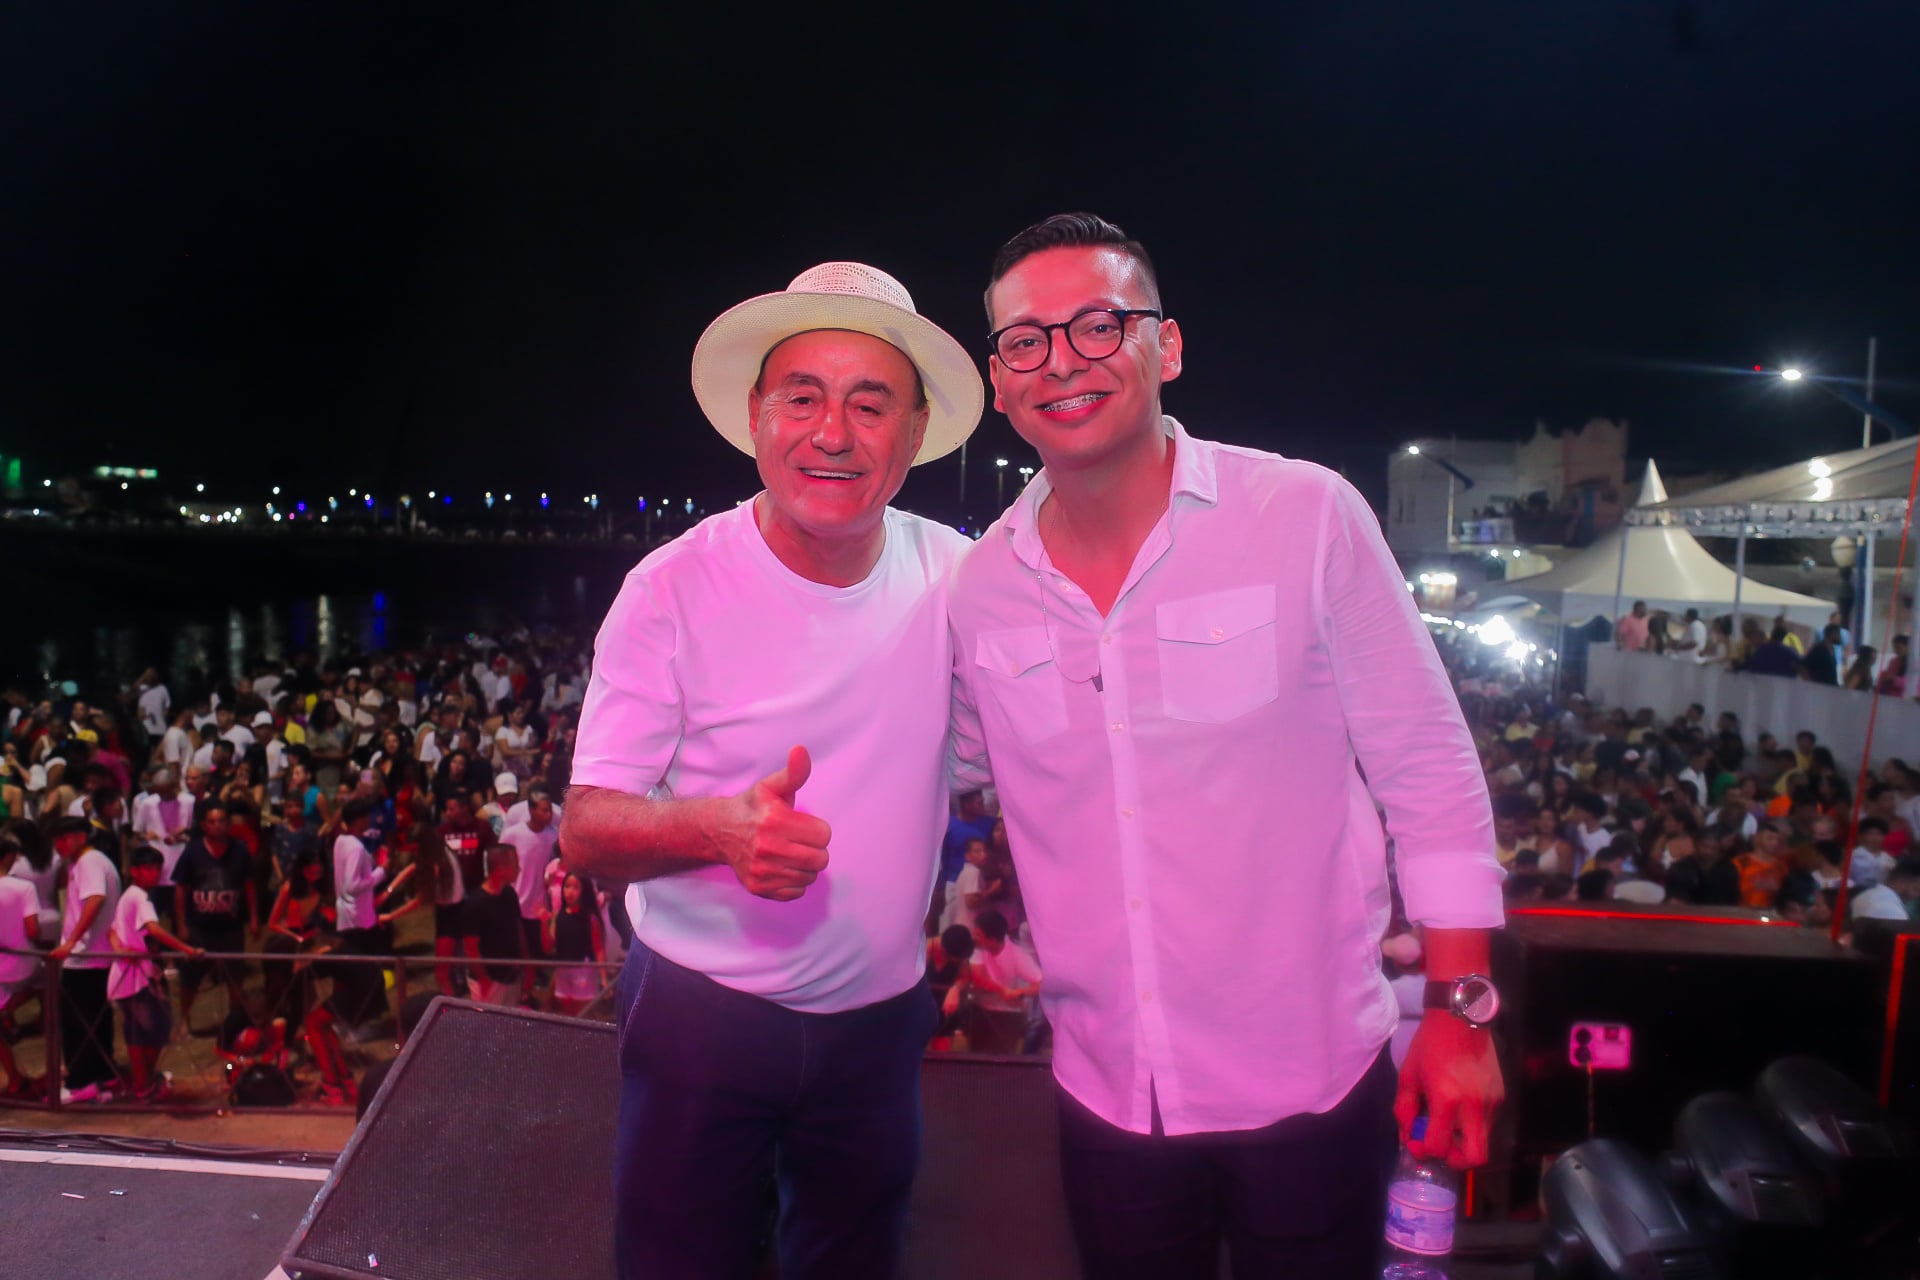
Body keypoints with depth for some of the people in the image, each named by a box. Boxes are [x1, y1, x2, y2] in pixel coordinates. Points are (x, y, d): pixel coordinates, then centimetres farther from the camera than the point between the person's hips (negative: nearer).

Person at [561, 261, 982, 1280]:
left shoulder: (951, 574, -6)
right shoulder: (673, 590, -16)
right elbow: (586, 830, -16)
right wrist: (719, 826, -35)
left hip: (881, 1015, 3)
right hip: (700, 1013, -3)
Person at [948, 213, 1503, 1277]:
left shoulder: (1307, 518, -12)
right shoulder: (980, 585, -3)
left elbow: (1430, 770, -7)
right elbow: (954, 768, 14)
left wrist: (1459, 1010, -6)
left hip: (1310, 1085, -3)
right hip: (1107, 1095, 3)